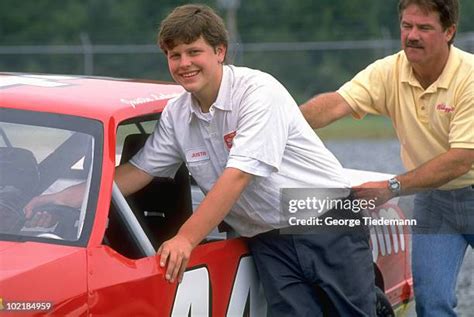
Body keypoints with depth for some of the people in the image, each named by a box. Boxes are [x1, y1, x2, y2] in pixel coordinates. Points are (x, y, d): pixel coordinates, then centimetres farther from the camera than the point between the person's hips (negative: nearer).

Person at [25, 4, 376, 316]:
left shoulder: (258, 90, -18)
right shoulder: (176, 115, 3)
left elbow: (238, 175, -24)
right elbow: (137, 171, 10)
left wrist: (186, 238, -27)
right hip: (270, 239, 5)